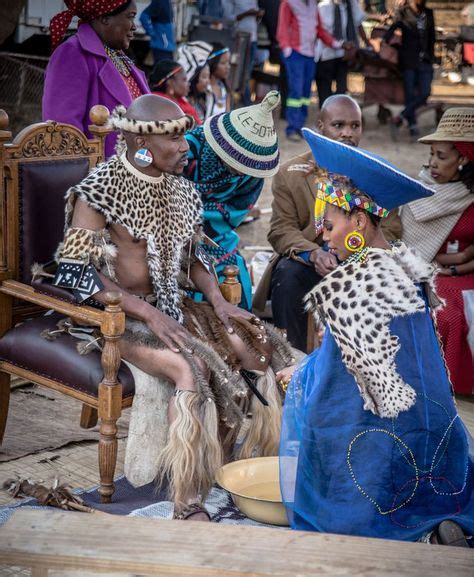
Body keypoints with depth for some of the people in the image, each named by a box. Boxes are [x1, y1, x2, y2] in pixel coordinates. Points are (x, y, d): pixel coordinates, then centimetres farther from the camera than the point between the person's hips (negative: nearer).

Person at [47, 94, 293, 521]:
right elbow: (77, 270, -18)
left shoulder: (181, 189, 9)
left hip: (172, 305, 7)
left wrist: (218, 301, -1)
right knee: (192, 367, -31)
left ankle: (253, 461, 2)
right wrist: (150, 314, -25)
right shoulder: (100, 191, -13)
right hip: (118, 314, -7)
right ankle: (188, 503, -25)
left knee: (258, 348, -8)